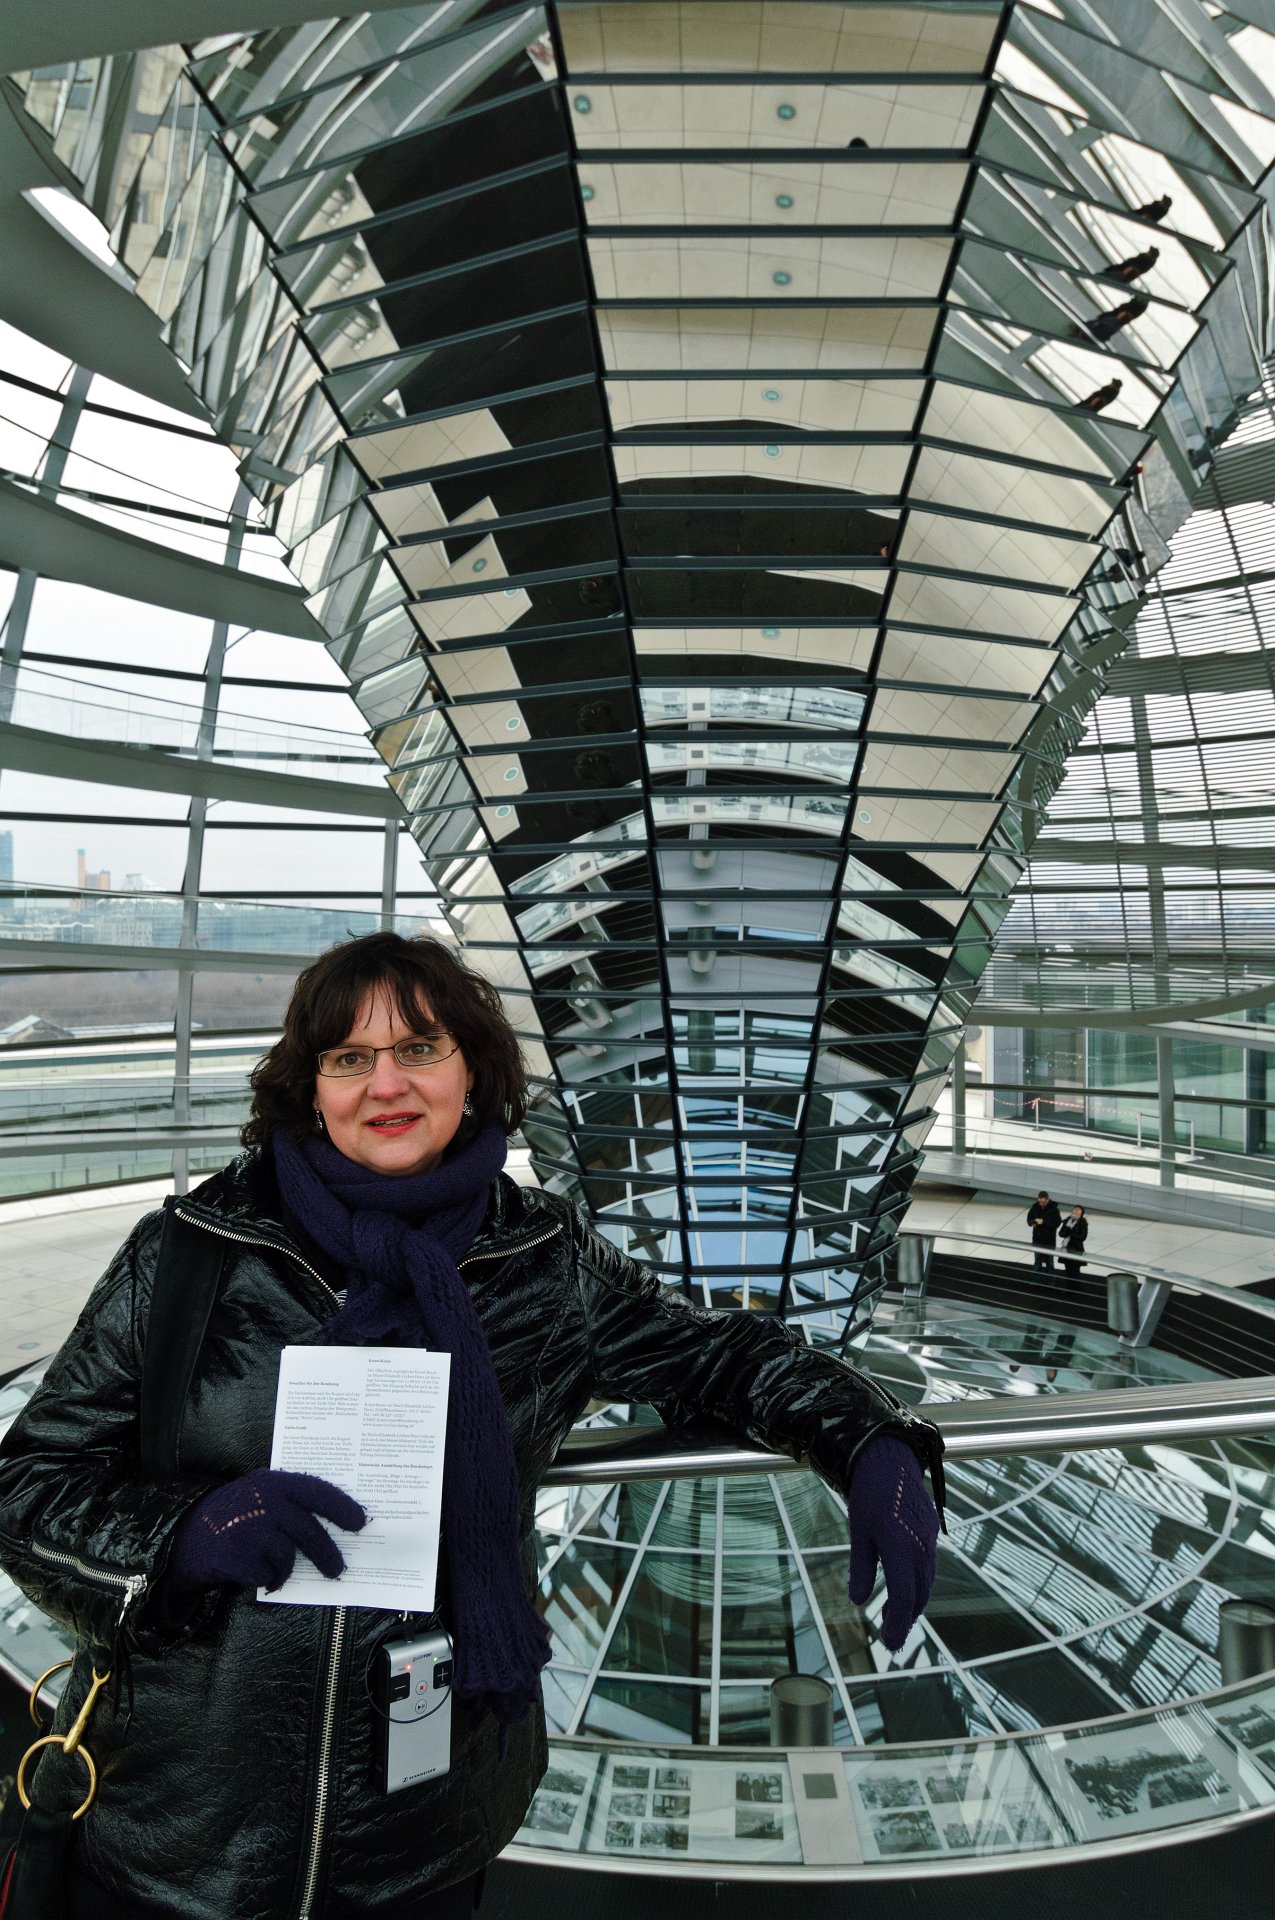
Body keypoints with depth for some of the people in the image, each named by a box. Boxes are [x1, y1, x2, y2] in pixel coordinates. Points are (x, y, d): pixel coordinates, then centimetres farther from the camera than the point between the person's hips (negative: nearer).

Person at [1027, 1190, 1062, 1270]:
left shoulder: (1053, 1209, -15)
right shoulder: (1035, 1207, -4)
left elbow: (1057, 1223, -17)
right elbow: (1029, 1219, 6)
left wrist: (1044, 1222, -25)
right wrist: (1034, 1222, -16)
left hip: (1049, 1239, -4)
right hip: (1037, 1238, 4)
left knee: (1049, 1261, 7)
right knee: (1037, 1261, 16)